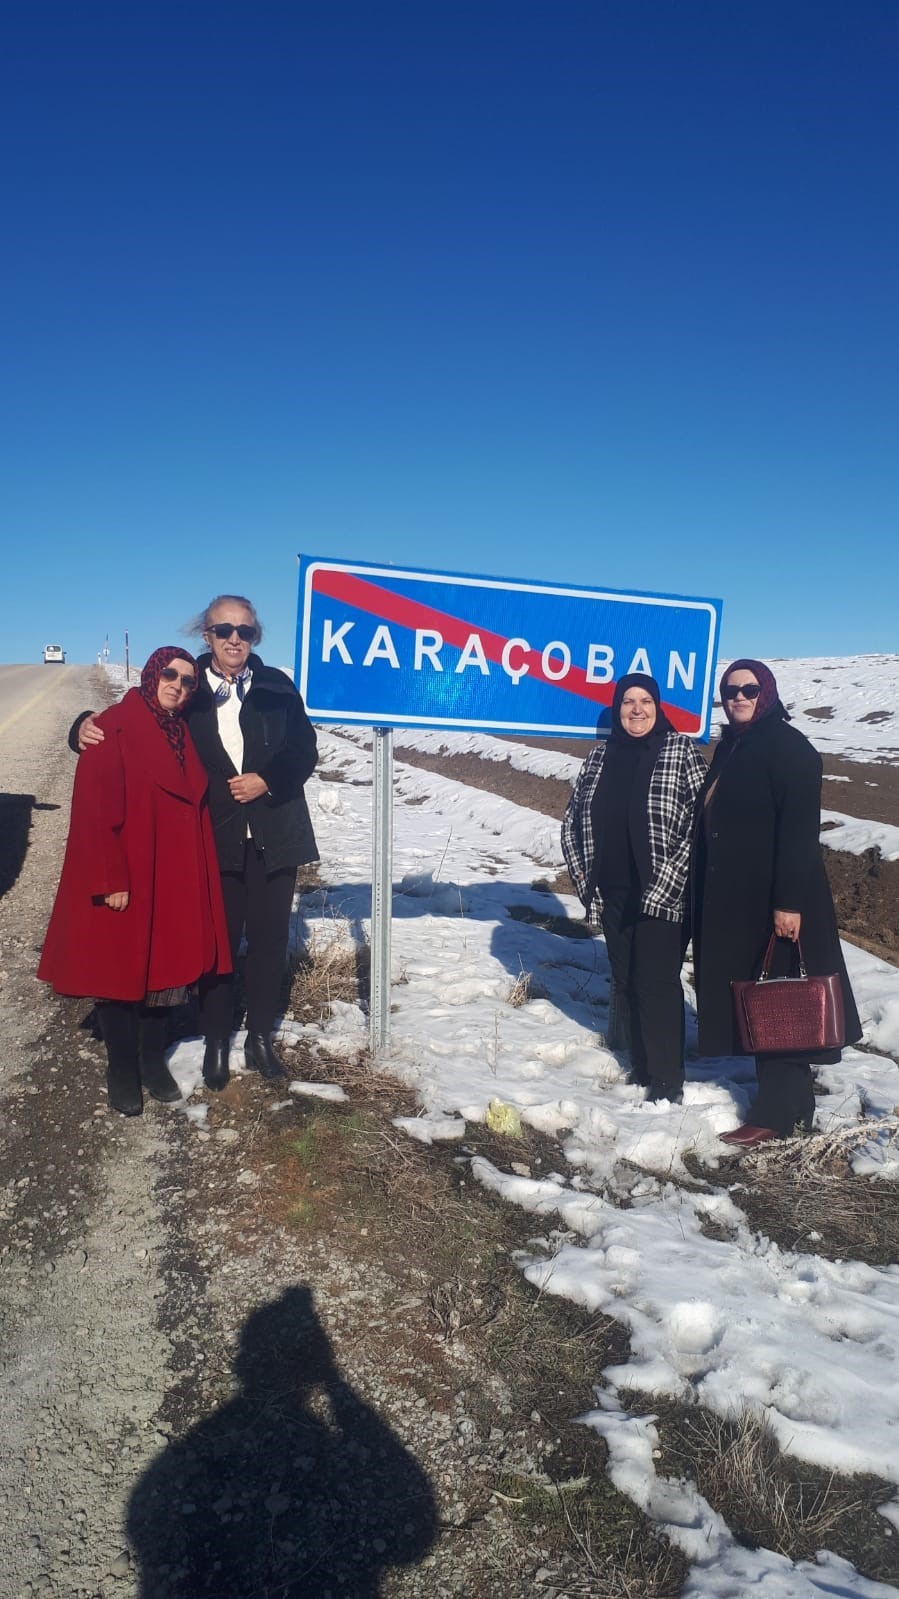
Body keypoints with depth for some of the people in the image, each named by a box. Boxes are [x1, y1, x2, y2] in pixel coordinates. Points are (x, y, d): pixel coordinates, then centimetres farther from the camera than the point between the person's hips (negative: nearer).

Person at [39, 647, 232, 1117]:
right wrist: (110, 881, -21)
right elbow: (94, 809, -17)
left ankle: (153, 1061, 28)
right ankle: (121, 1070, 21)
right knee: (119, 970, 6)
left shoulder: (182, 734, 10)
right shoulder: (114, 727, -11)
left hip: (173, 879, 6)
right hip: (123, 881, -6)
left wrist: (198, 876, 8)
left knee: (164, 966, 13)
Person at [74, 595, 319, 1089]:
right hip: (215, 838, -1)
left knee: (269, 938, 9)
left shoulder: (277, 687, 3)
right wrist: (88, 727, -14)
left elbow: (304, 751, 1)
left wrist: (267, 781, -14)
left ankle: (260, 1038, 25)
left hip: (273, 837, 2)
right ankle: (216, 1043, 22)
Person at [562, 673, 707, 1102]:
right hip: (613, 895, 5)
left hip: (662, 897, -5)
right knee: (626, 982, 13)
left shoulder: (681, 750, -6)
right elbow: (573, 819, 14)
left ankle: (668, 1081, 11)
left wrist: (666, 882, -16)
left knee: (657, 985, -2)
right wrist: (582, 876, 6)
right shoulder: (601, 754, 7)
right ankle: (641, 1068, 29)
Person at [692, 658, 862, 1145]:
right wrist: (707, 898, 15)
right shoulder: (730, 748, 14)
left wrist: (788, 902, -23)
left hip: (772, 900, -8)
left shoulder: (787, 746, -10)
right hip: (730, 900, 8)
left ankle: (776, 1114, 7)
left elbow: (800, 829, -17)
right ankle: (794, 1103, 23)